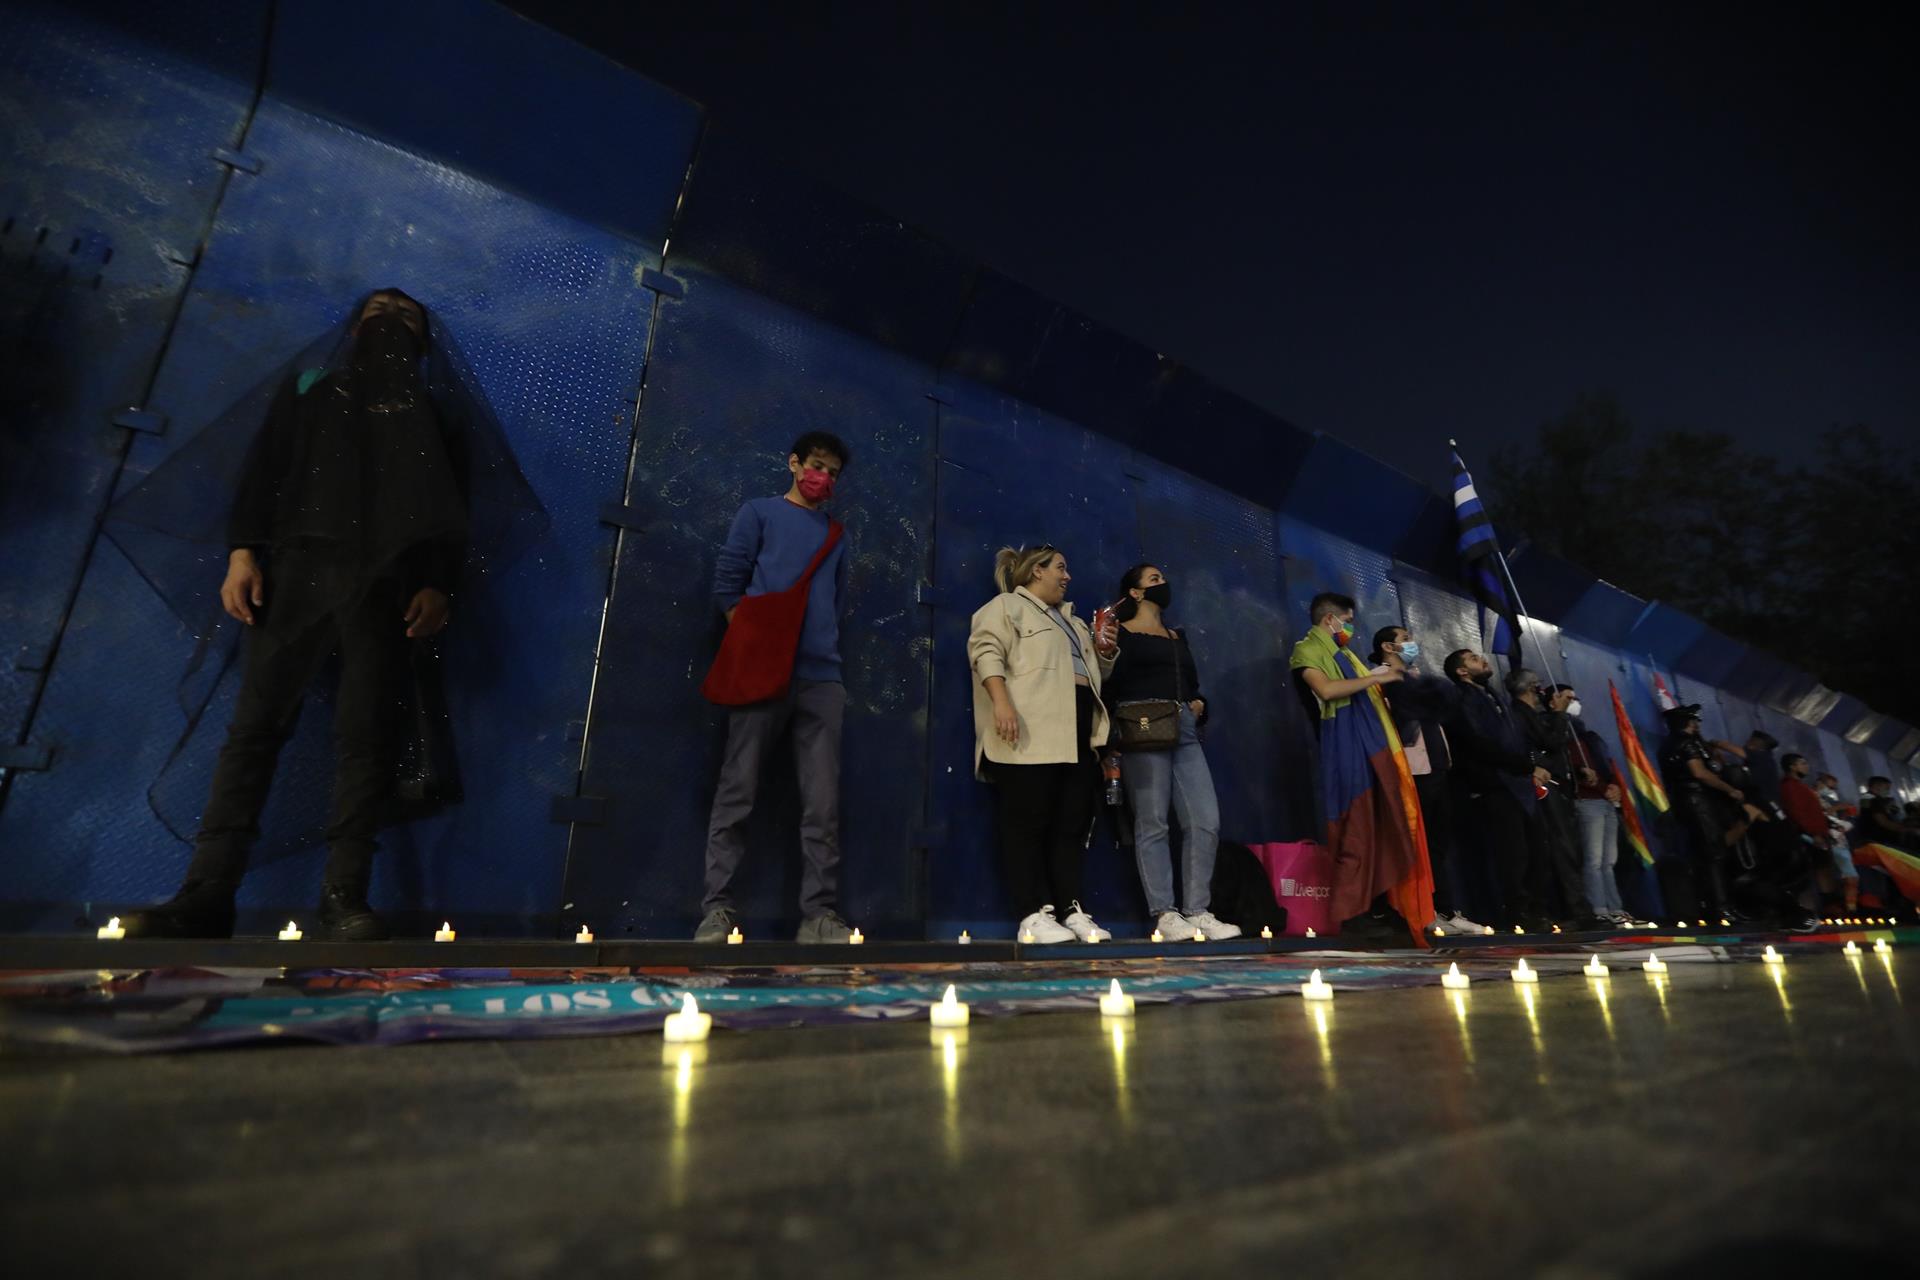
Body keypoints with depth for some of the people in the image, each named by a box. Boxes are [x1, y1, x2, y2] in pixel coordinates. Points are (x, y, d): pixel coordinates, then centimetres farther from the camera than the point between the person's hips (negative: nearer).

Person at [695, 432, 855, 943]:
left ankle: (819, 915, 1)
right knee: (736, 794, -3)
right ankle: (717, 909, 4)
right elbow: (727, 583, 5)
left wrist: (827, 655, 8)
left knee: (823, 803, -2)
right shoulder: (760, 512, 12)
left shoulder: (835, 534, 24)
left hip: (821, 679, 4)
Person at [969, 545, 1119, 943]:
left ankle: (1073, 910, 10)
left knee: (1074, 824, 5)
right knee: (1027, 823, -7)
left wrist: (1105, 651, 14)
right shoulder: (1006, 606, 5)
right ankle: (1033, 916, -5)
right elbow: (987, 651, -10)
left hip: (1077, 736, 8)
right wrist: (1002, 704, -23)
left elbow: (1093, 671, 36)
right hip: (1031, 735, -8)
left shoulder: (1072, 620, 30)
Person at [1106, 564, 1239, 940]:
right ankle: (1164, 914, 0)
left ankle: (1197, 911, 4)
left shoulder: (1178, 636, 26)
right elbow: (1108, 687, -1)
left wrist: (1199, 704, 9)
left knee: (1206, 821, -3)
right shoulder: (1121, 633, 6)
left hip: (1185, 731, 6)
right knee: (1153, 824, -6)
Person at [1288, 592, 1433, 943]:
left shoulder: (1342, 652, 26)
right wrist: (1374, 678, -13)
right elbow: (1326, 690, -19)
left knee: (1382, 827, 5)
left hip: (1372, 742, 9)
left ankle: (1376, 904, 9)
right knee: (1357, 829, -9)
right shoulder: (1308, 650, -2)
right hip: (1346, 744, -9)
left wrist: (1391, 680, 18)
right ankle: (1350, 913, -4)